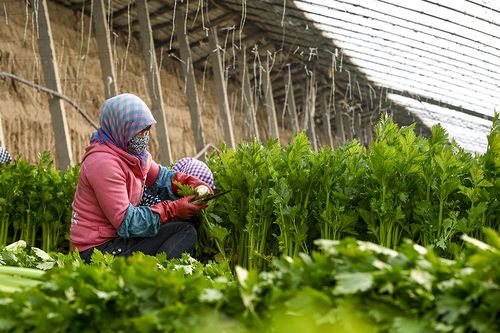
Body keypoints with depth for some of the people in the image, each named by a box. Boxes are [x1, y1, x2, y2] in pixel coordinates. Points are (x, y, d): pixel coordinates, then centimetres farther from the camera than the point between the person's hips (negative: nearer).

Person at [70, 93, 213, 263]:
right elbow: (126, 222, -24)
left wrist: (191, 183, -2)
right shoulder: (103, 163, -22)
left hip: (116, 237, 10)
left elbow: (160, 176, 18)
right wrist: (173, 210, -20)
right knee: (184, 231, -14)